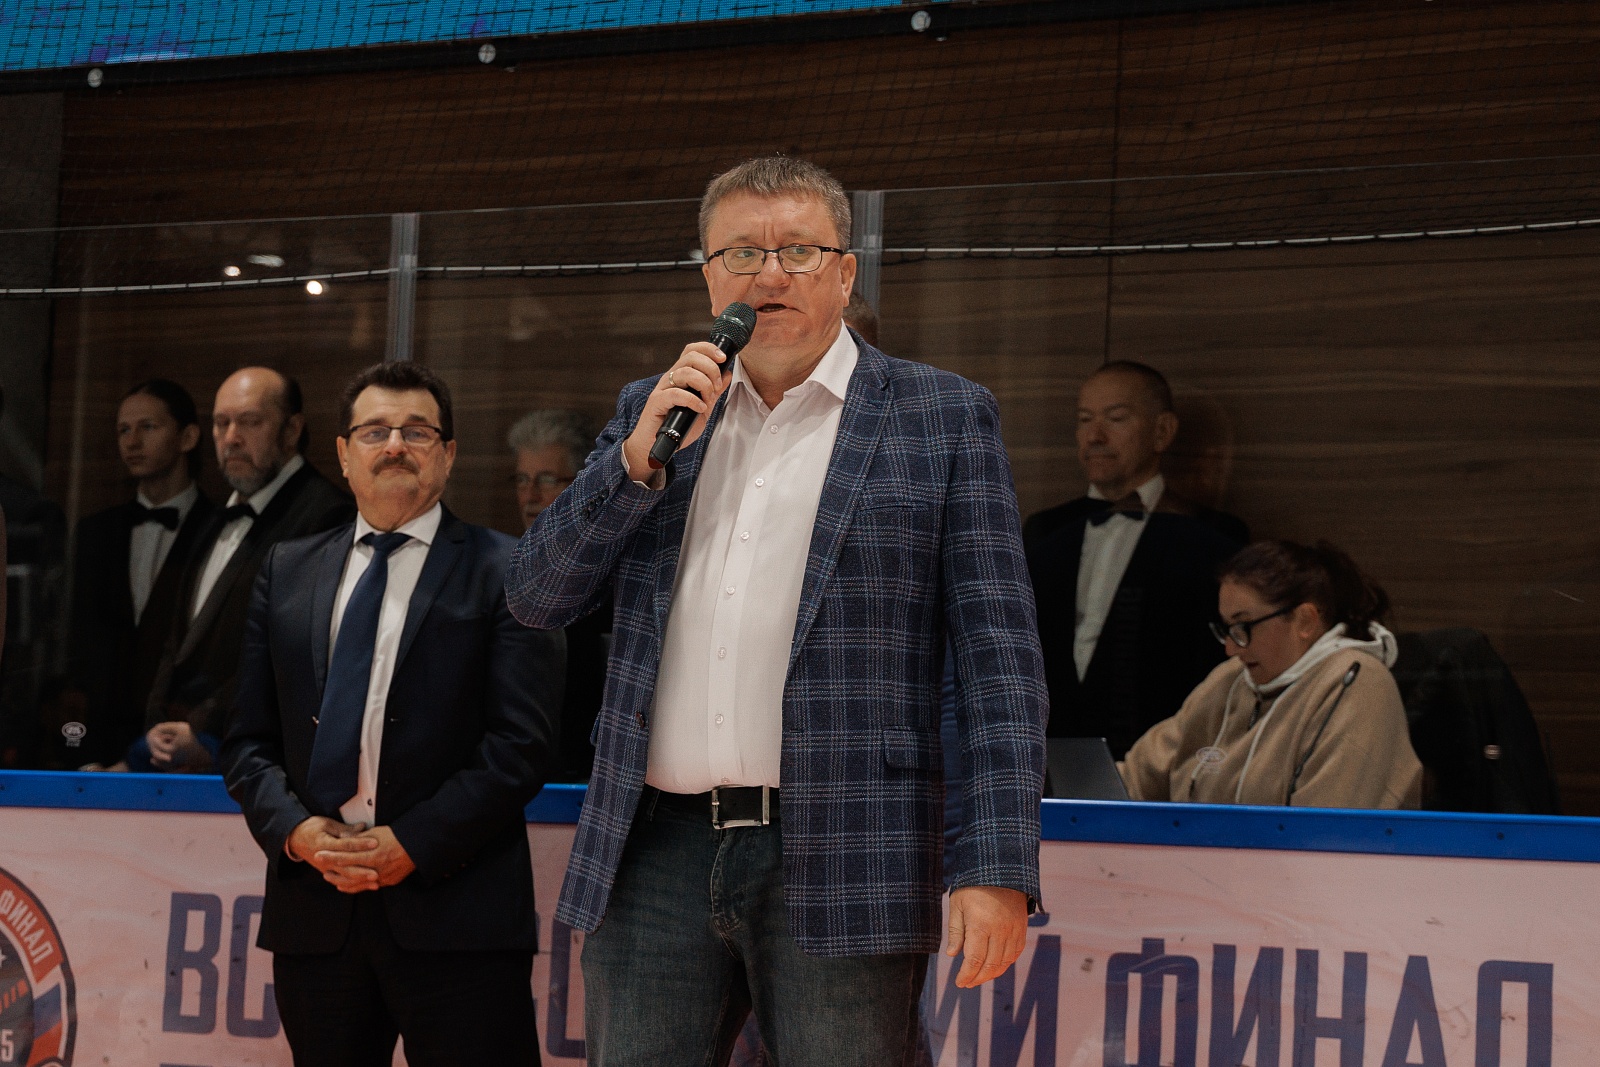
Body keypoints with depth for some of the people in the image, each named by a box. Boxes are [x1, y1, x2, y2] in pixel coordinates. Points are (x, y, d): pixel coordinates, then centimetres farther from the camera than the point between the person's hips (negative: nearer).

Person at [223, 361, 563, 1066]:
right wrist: (293, 828, -6)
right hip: (314, 911, 4)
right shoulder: (287, 571, 15)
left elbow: (521, 743, -6)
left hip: (454, 909, -4)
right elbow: (248, 739, 13)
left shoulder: (507, 572, 2)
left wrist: (412, 844, -13)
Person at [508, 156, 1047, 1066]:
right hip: (659, 857, 4)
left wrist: (999, 870, -11)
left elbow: (1000, 653, -2)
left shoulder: (943, 418, 4)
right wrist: (640, 458, -4)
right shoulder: (653, 413, 16)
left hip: (840, 871, -3)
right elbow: (538, 598, 11)